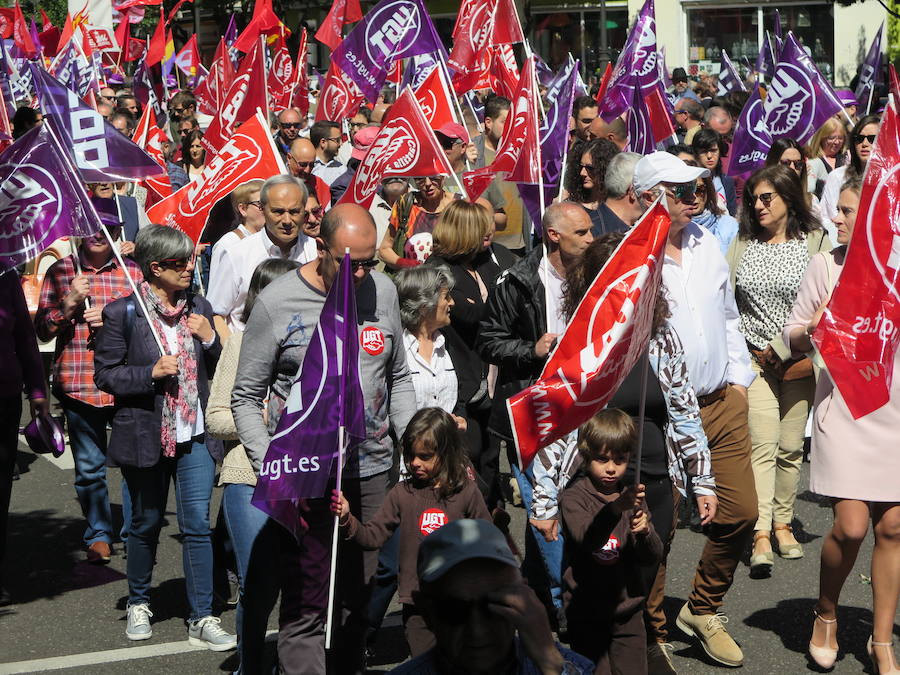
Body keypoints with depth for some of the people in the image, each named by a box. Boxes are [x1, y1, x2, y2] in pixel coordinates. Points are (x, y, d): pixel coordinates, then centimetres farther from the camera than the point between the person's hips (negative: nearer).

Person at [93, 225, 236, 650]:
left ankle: (202, 619, 4)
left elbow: (219, 374, 12)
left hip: (195, 436, 3)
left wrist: (210, 340, -7)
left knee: (197, 524, -3)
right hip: (146, 435, -3)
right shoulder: (123, 313, -8)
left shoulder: (198, 308, 6)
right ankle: (138, 604, 34)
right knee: (146, 523, 13)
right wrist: (151, 372, -20)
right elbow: (104, 375, -7)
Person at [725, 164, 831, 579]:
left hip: (798, 359, 0)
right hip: (753, 358, 1)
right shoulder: (741, 244, 8)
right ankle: (761, 535, -15)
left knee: (791, 446, 4)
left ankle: (783, 524, 18)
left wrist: (782, 348, -10)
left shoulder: (815, 242, 0)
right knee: (762, 444, -10)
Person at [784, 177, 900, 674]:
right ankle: (826, 614, 21)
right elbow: (792, 335, 5)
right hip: (844, 406, -1)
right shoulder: (826, 265, 1)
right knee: (850, 526, -9)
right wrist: (812, 333, -15)